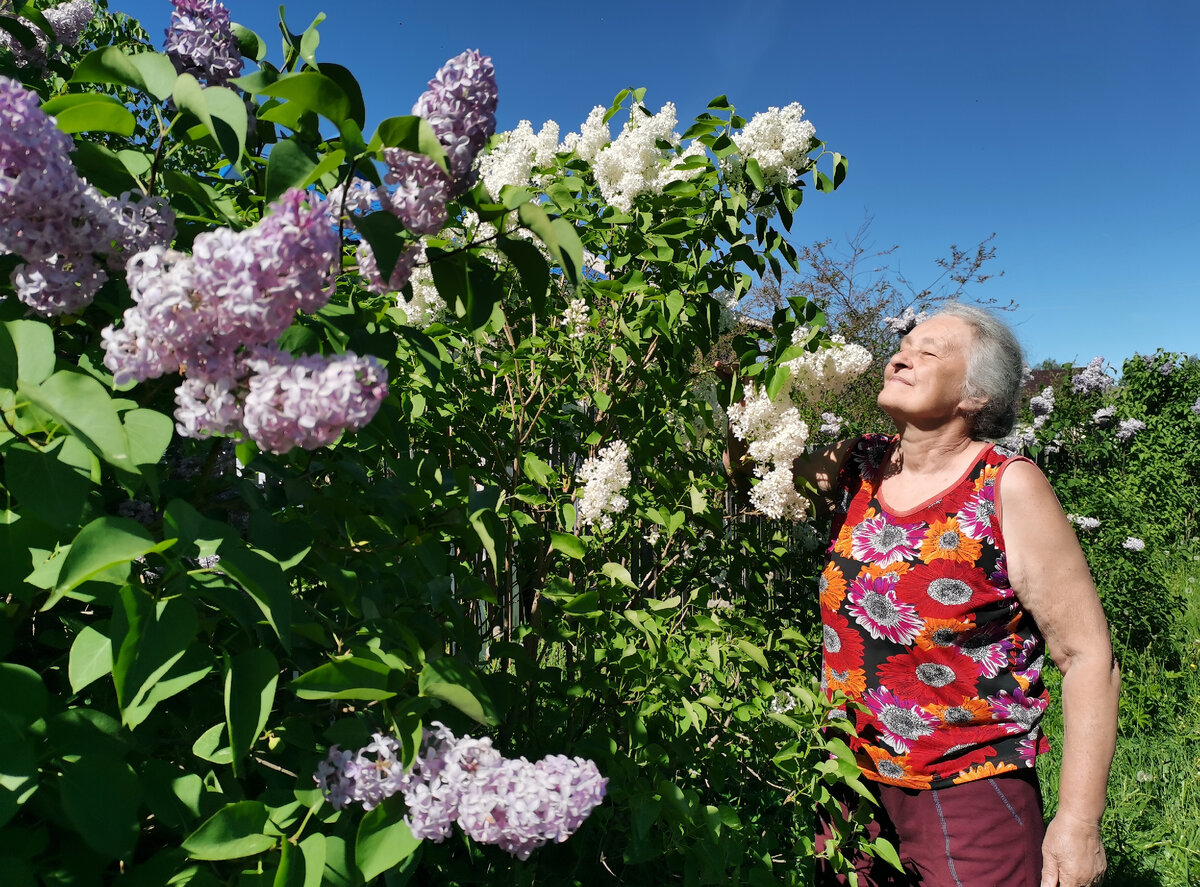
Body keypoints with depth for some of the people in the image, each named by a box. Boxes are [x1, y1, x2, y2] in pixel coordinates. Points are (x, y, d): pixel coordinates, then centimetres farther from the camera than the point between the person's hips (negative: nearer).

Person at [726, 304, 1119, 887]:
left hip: (968, 795, -4)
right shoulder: (860, 466, -1)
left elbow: (1087, 656, -12)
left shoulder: (1007, 487, -14)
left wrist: (1080, 821, -13)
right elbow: (745, 454, 12)